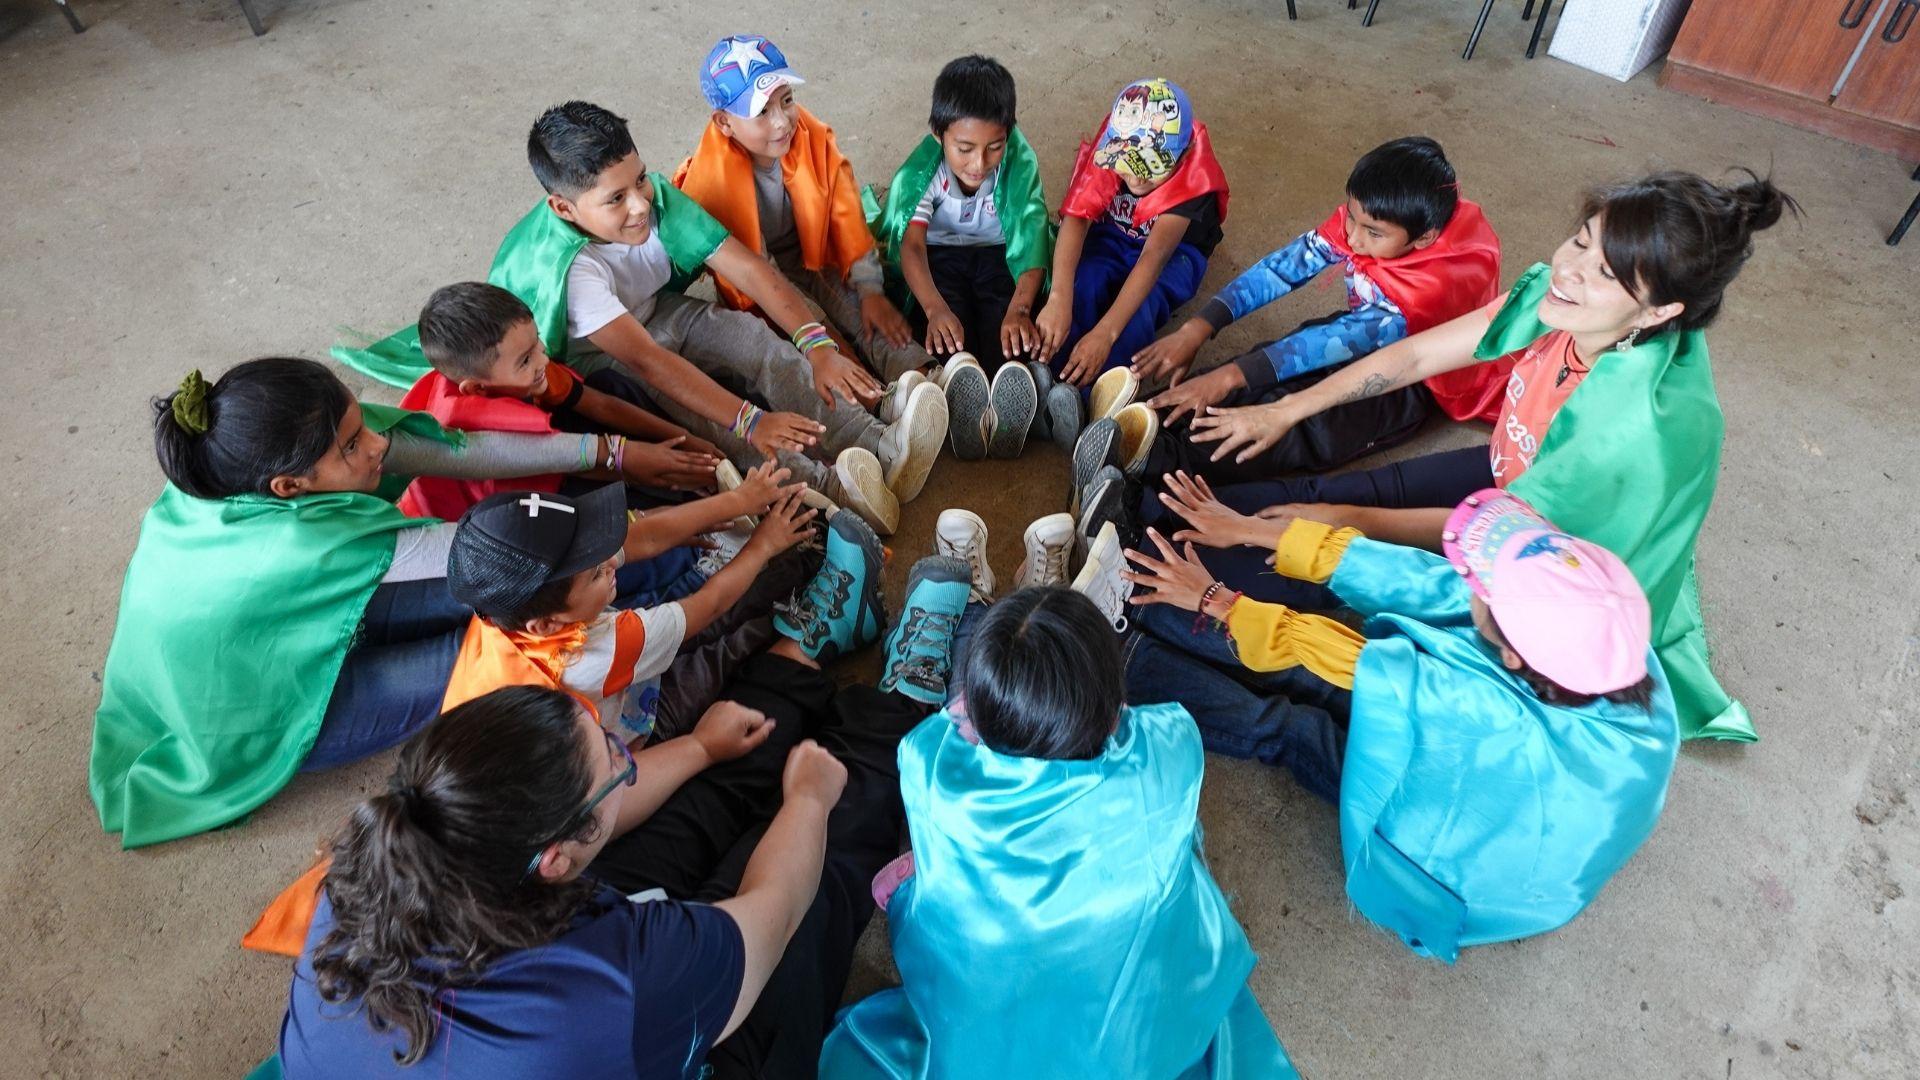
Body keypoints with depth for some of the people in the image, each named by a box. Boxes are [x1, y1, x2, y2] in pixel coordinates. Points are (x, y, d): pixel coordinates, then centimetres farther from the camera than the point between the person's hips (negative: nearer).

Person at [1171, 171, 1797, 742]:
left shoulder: (1650, 424, -39)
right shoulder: (1560, 295, -21)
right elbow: (1417, 354, -11)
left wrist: (1343, 519, -20)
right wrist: (1284, 412, -10)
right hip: (1512, 481, 6)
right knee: (1324, 491, -5)